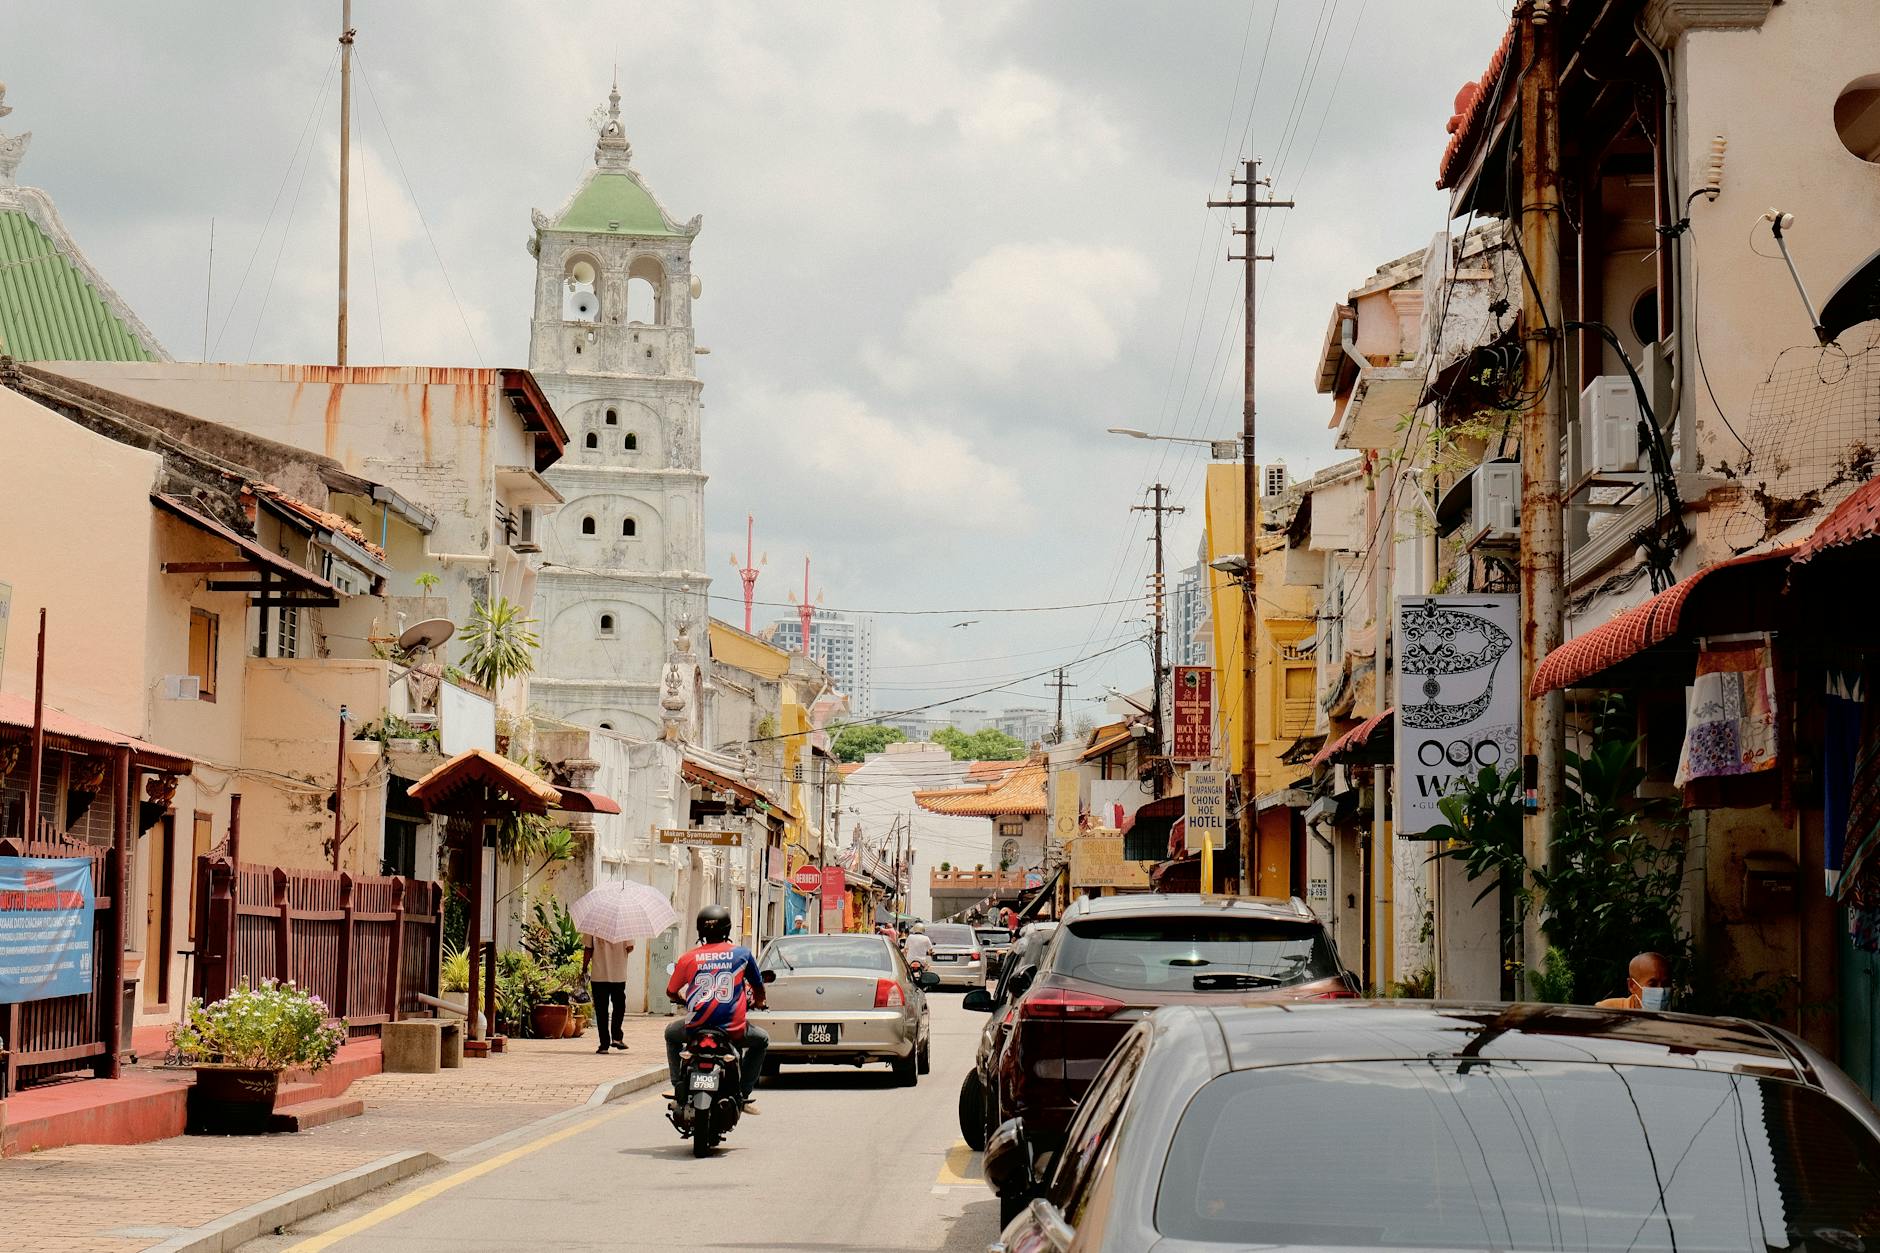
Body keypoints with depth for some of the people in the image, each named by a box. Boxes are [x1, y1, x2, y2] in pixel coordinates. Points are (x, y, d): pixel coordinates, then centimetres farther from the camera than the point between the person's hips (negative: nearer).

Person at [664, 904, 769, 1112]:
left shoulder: (688, 958, 5)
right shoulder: (742, 953, 5)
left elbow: (671, 992, 17)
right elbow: (758, 986, 18)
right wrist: (758, 1001, 42)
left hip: (696, 1028, 1)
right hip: (733, 1030, -1)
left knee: (671, 1032, 35)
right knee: (761, 1040, 30)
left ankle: (678, 1088, 25)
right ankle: (743, 1093, 20)